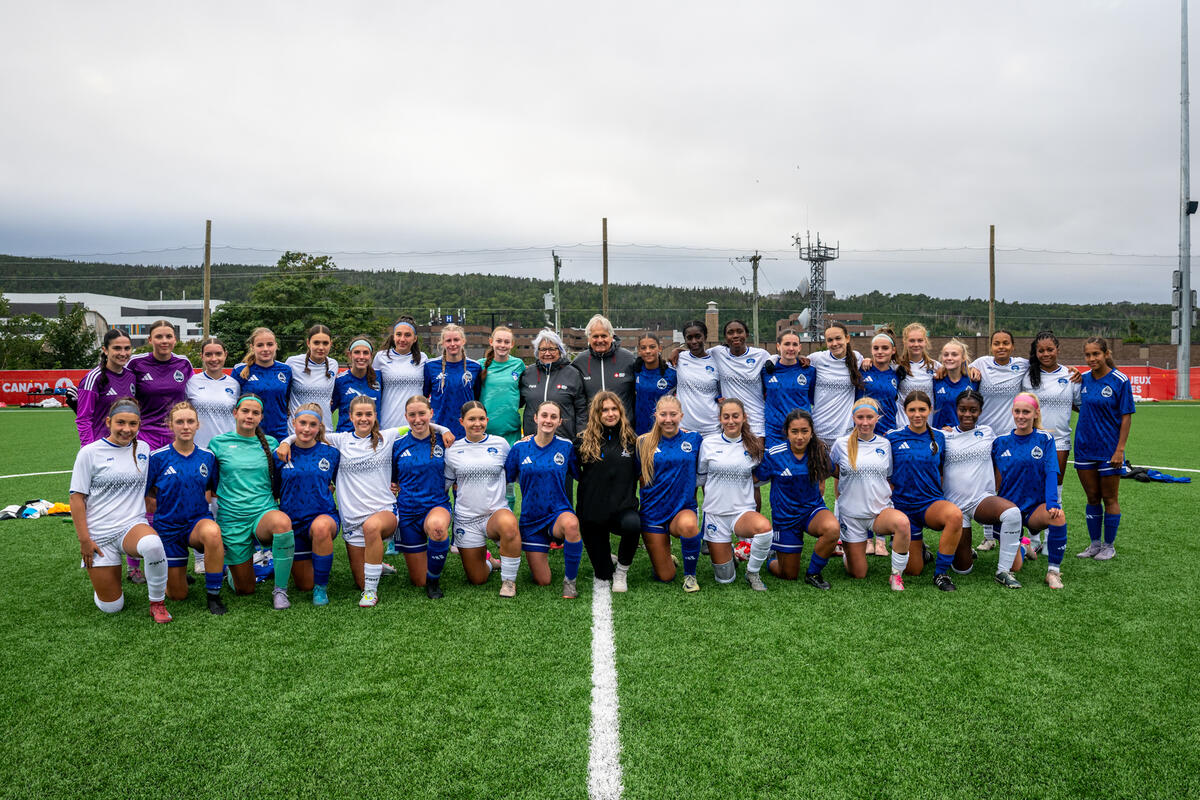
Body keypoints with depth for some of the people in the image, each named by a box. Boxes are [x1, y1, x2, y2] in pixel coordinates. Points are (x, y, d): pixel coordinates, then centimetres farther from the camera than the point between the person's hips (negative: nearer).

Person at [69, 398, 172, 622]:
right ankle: (99, 576, 36)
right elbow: (77, 497, -3)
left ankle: (157, 602, -15)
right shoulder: (90, 452, -4)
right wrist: (84, 539, -8)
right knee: (111, 607, 1)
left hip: (133, 525, 1)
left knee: (153, 545, -38)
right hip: (99, 534, -1)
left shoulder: (143, 449, 5)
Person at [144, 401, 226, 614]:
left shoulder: (207, 457, -2)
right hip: (168, 527, 0)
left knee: (212, 532, -40)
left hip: (199, 521, 0)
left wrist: (197, 506, 2)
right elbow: (143, 496, -1)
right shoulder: (158, 457, -9)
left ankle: (213, 595, -22)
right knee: (178, 595, 3)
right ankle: (175, 571, 41)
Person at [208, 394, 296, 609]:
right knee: (245, 590, 4)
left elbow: (279, 480, 17)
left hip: (265, 512, 0)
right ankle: (231, 567, 41)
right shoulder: (219, 443, 3)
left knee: (282, 522, -39)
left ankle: (280, 589, -23)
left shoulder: (270, 443, 7)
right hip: (232, 519, 0)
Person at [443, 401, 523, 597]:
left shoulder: (500, 444, 3)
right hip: (466, 518, 2)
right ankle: (488, 561, 41)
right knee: (477, 580, 4)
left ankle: (509, 580, -19)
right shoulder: (453, 450, 4)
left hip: (497, 511, -2)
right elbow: (444, 484, 14)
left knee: (508, 524, -40)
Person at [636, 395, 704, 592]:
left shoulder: (694, 439, 1)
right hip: (653, 513, 0)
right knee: (665, 578, 0)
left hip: (684, 508, 0)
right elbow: (637, 476, 7)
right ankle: (667, 558, 38)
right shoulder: (644, 442, -1)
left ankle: (690, 574, -11)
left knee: (688, 525, -38)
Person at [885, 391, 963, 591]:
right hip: (903, 505, -1)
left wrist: (939, 497, 6)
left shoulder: (939, 437, 4)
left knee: (955, 514, -37)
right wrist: (893, 496, -3)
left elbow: (942, 471, 15)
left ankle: (941, 573, -20)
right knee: (913, 570, 0)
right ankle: (919, 549, 38)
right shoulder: (893, 437, -3)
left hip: (932, 502, 1)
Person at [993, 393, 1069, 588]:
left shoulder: (1045, 439, -1)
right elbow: (994, 479, 9)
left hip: (1035, 508, -1)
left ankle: (1053, 571, -18)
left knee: (1058, 516, -37)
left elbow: (1051, 473, -12)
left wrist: (1052, 503, -26)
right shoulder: (1000, 442, 2)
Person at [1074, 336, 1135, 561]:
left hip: (1109, 448, -4)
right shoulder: (1083, 378, 4)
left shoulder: (1120, 380, -9)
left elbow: (1126, 416, -9)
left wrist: (1120, 449, -14)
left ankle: (1109, 546, 18)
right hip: (1084, 448, 4)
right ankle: (1094, 543, 22)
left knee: (1109, 499, 6)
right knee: (1092, 498, 11)